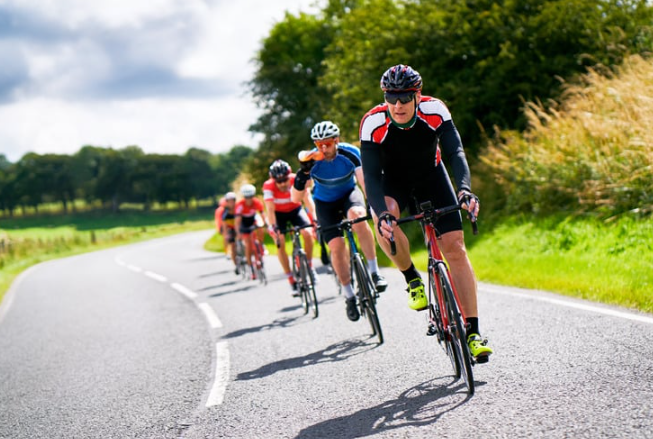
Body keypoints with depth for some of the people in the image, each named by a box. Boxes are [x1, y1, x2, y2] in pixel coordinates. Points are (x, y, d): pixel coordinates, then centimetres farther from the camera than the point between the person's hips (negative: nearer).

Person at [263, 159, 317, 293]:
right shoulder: (268, 186, -31)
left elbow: (307, 199, -34)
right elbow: (270, 209, -36)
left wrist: (314, 218, -47)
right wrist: (273, 227, -49)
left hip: (295, 209, 1)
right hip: (278, 213, -1)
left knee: (308, 233, -23)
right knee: (280, 242, -19)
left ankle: (310, 266, 1)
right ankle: (291, 280, -11)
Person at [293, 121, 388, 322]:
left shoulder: (350, 153, -25)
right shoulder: (312, 161, -24)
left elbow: (364, 181, -30)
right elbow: (296, 198, -26)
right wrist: (303, 174, -41)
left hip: (349, 194, -1)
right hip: (325, 202, 1)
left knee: (358, 216, -35)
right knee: (336, 246, -16)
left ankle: (374, 272, -25)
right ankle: (349, 296, 1)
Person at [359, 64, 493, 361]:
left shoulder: (435, 111, -27)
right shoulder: (373, 123, -30)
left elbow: (455, 152, -33)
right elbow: (371, 176, -33)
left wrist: (465, 190, -52)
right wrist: (381, 213, -51)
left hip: (431, 175, 1)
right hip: (393, 180, -1)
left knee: (455, 246, -12)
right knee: (384, 219, -35)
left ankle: (472, 331, -8)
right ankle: (412, 279, -8)